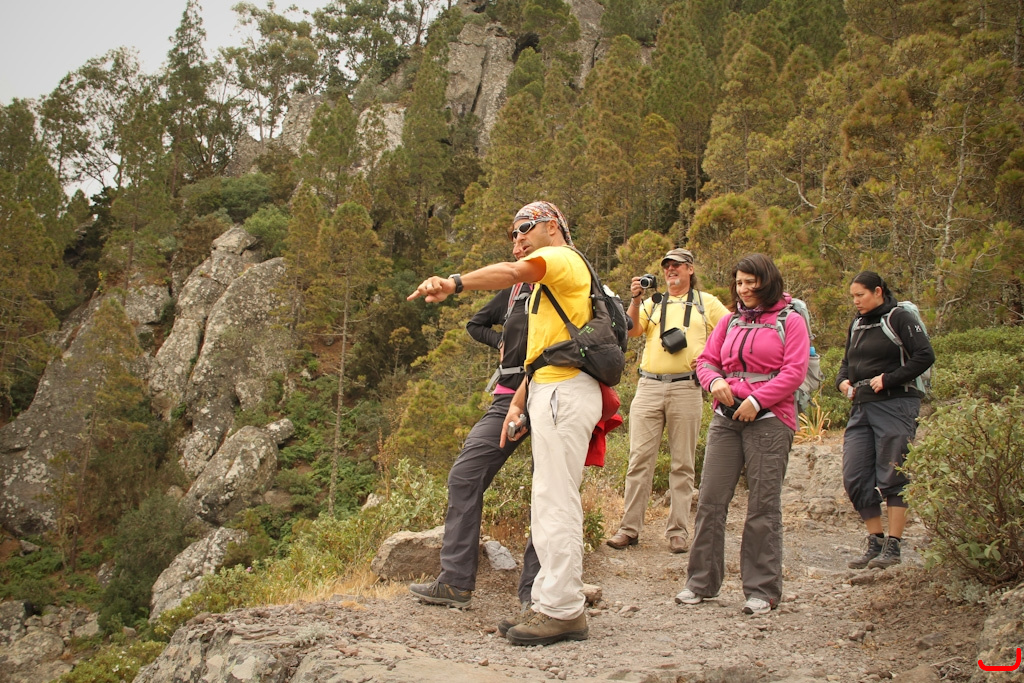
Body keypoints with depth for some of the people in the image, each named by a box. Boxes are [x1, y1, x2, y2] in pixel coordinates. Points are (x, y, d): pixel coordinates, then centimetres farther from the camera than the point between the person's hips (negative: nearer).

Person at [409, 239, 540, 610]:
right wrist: (501, 342, 12)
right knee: (464, 477, -3)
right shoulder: (514, 289, 19)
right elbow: (476, 323, 33)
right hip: (510, 398, 6)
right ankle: (456, 582, 1)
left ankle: (533, 590, 3)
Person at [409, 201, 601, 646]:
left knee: (556, 503, -12)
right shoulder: (546, 278, 29)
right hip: (549, 392, 11)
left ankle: (562, 611, -9)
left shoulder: (561, 258, -4)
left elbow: (513, 272, -27)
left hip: (565, 391, -11)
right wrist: (517, 404, 18)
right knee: (548, 505, 11)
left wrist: (455, 284, -43)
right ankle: (548, 603, 16)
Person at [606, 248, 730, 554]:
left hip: (686, 388, -1)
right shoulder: (653, 303, 16)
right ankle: (629, 527, -1)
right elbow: (632, 330, 0)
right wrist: (635, 300, -14)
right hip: (649, 387, 1)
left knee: (682, 463, 3)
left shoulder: (706, 302, 13)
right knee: (640, 458, -3)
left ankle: (678, 531, 7)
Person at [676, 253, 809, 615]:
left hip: (769, 419, -4)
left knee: (763, 505, -1)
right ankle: (701, 582, 11)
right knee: (710, 500, 1)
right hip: (726, 418, 5)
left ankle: (762, 590, 7)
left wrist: (757, 400, -15)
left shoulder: (790, 321, 3)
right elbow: (706, 360, 18)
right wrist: (714, 381, -5)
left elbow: (795, 371, -6)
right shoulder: (731, 321, 17)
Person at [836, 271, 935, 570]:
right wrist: (843, 380, 5)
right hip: (861, 408, 7)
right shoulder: (857, 324, 17)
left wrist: (889, 380, -18)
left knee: (892, 477, -3)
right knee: (854, 478, 2)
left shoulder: (899, 318, -5)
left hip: (895, 406, -7)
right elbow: (847, 362, 26)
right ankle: (875, 542, 14)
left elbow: (925, 356, -14)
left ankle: (893, 546, 4)